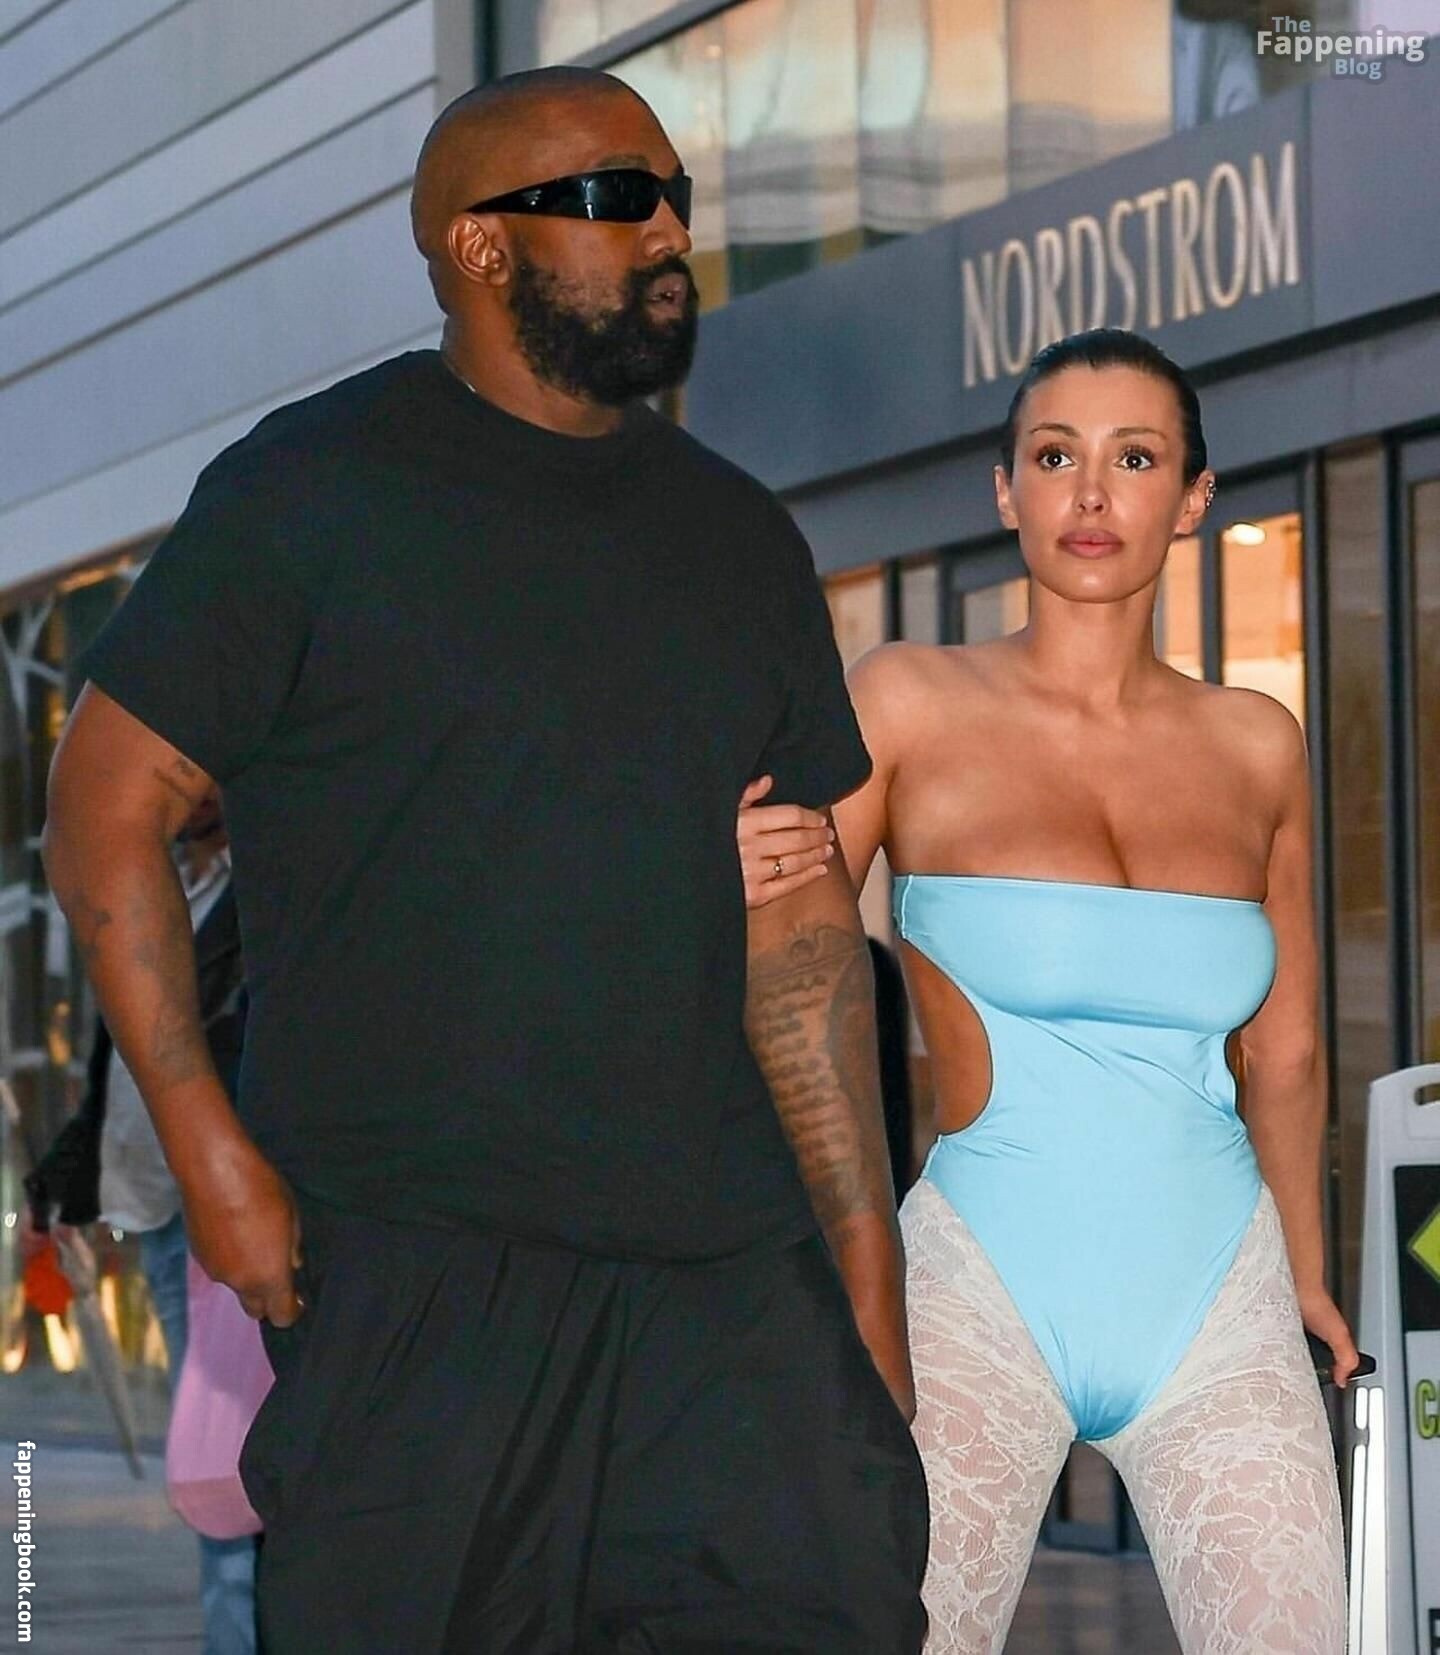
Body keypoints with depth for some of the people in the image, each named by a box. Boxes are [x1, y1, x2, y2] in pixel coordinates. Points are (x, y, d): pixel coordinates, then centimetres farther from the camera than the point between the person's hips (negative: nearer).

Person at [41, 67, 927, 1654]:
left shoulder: (737, 538, 15)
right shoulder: (311, 491, 1)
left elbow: (799, 927, 14)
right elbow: (107, 807, -1)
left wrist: (869, 1276, 9)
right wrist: (210, 1152, -11)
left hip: (728, 1279, 4)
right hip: (403, 1274, -4)